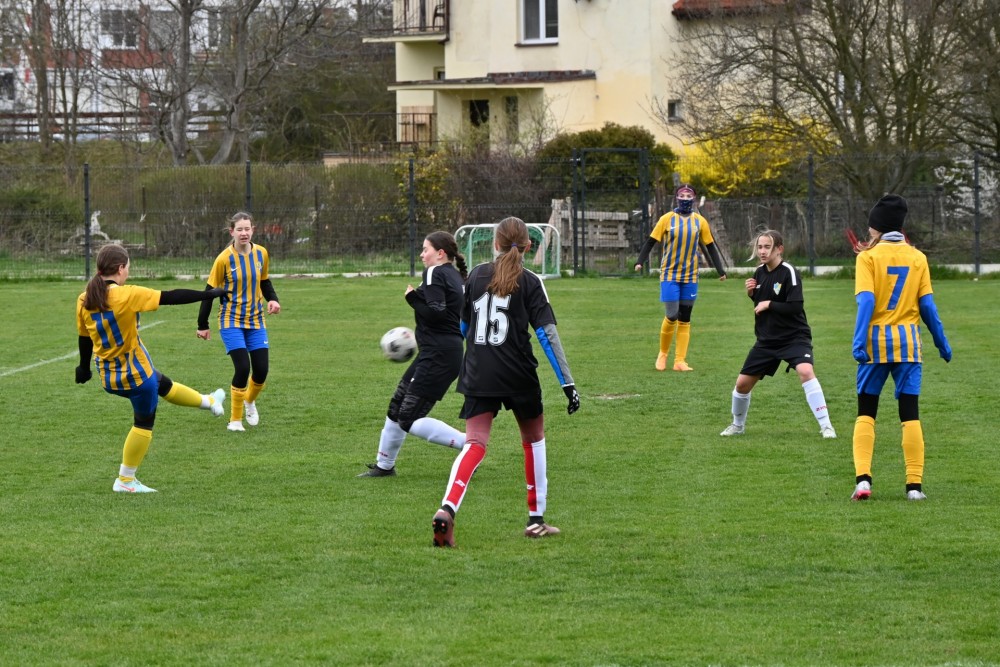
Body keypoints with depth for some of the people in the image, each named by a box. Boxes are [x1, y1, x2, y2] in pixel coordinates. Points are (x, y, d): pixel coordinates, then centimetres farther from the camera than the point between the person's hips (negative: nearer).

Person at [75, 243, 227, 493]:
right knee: (143, 424, 11)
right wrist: (209, 294, -10)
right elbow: (171, 297, -19)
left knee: (164, 385, 30)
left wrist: (84, 367, 24)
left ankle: (208, 402, 53)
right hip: (136, 374, -8)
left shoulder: (84, 301, -5)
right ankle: (125, 481, 15)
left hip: (108, 376, 8)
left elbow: (84, 337, 8)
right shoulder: (126, 295, -23)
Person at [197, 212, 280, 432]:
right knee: (242, 368, -16)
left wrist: (273, 299, -5)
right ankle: (235, 419, 0)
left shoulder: (261, 254, 0)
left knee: (261, 370, -1)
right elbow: (210, 292, -5)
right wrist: (202, 325, -2)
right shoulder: (224, 259, -13)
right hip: (231, 321, -4)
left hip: (256, 321, 4)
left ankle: (250, 401, 33)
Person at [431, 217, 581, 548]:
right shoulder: (530, 283, -4)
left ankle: (447, 510, -30)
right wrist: (567, 382, -11)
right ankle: (536, 520, 22)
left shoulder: (476, 275, 7)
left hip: (478, 375, 2)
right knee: (533, 439, 19)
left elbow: (463, 325, 17)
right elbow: (547, 333, -10)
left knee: (474, 444, -5)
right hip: (518, 376, -2)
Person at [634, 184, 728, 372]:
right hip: (669, 275, -3)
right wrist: (640, 261, -13)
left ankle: (680, 361, 6)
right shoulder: (667, 219, -3)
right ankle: (663, 353, 13)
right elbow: (651, 242, -1)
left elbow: (710, 247, 10)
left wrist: (720, 270, 6)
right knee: (671, 317, -9)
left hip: (690, 276, 3)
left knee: (685, 319, 4)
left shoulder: (700, 222, 4)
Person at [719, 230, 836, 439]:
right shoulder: (759, 273, 5)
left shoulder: (789, 272, -16)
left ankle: (826, 426, -26)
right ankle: (737, 425, 34)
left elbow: (796, 307, -22)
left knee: (805, 371, -32)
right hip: (767, 339, 7)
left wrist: (769, 304, -19)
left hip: (794, 336, -7)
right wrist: (751, 293, -2)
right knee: (742, 383, 7)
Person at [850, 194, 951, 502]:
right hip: (907, 340, 2)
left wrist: (859, 340, -19)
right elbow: (927, 304, 4)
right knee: (910, 414, 5)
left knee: (866, 413, 6)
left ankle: (863, 479, -7)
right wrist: (942, 342, 13)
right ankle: (914, 485, 1)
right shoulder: (917, 258, 6)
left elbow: (866, 300, -14)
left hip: (875, 341, -2)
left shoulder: (868, 257, -3)